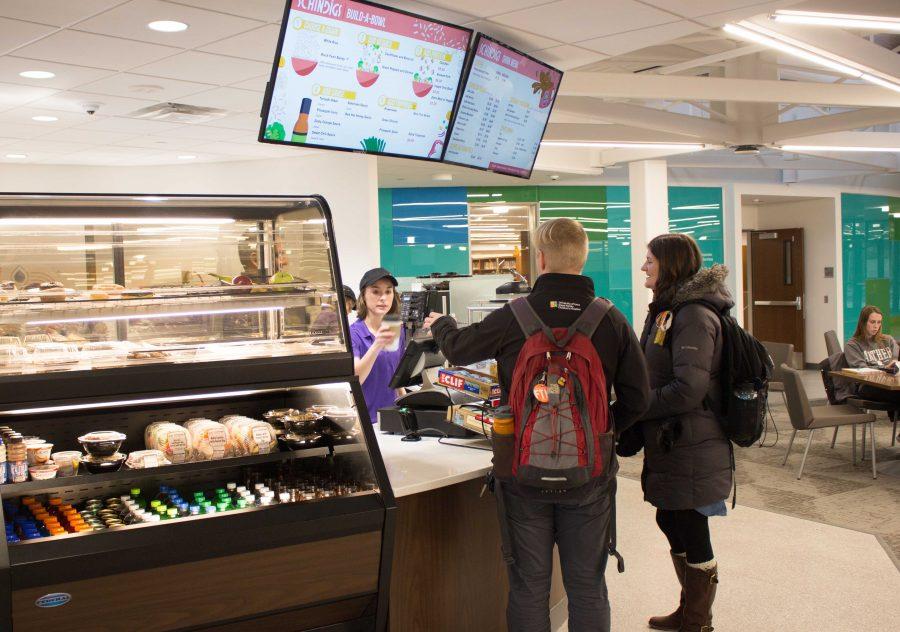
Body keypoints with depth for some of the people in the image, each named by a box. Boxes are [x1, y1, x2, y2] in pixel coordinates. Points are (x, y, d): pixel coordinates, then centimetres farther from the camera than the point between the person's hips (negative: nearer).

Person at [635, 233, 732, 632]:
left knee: (690, 535, 3)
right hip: (669, 443, 10)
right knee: (672, 523, 20)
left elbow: (687, 390, -25)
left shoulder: (694, 316, -19)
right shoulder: (666, 310, 13)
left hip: (690, 449, -10)